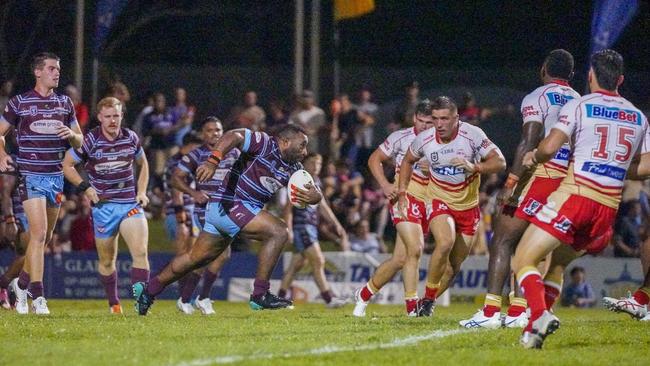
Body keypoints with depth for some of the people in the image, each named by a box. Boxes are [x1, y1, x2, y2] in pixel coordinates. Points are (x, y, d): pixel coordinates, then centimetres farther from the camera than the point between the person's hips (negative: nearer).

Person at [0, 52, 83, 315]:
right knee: (38, 233, -16)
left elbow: (80, 141, 17)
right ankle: (38, 297, -17)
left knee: (45, 237, 11)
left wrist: (71, 134, -7)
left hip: (56, 175, 5)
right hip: (30, 175, -5)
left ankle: (22, 283, 31)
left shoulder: (65, 103, 11)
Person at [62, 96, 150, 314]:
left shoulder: (131, 138, 2)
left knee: (141, 253, -17)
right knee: (107, 261, 7)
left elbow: (142, 164, 20)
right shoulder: (90, 140, -7)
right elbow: (67, 165, 3)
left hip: (130, 204, 1)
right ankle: (114, 304, 24)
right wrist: (85, 188, -7)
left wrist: (142, 191, 9)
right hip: (103, 205, -1)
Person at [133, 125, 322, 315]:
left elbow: (315, 193, 8)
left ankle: (148, 290, 29)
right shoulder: (265, 144, -14)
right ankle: (260, 295, -19)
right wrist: (213, 161, -42)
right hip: (228, 204, -9)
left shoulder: (293, 169, 10)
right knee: (278, 232, -20)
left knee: (196, 258, 17)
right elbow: (234, 136, -27)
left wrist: (314, 196, -18)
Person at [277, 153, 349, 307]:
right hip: (301, 226, -9)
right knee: (318, 261, -12)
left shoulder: (316, 182, 15)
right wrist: (289, 229, -19)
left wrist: (336, 224, 24)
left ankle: (280, 297, 17)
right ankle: (329, 298, -13)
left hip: (311, 226, 9)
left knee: (297, 263, 11)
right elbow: (288, 207, -13)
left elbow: (322, 206, 25)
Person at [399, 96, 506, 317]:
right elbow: (408, 161, 11)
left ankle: (428, 303, 26)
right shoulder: (424, 140, -11)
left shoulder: (473, 135, -17)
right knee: (445, 243, -30)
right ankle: (428, 297, -15)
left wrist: (474, 167, -33)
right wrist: (402, 194, 6)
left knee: (454, 265, 6)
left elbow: (499, 163, -16)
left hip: (468, 206, 1)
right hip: (439, 203, -1)